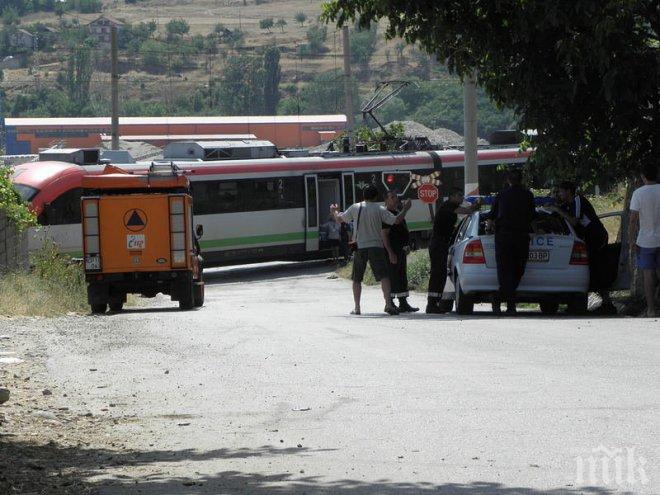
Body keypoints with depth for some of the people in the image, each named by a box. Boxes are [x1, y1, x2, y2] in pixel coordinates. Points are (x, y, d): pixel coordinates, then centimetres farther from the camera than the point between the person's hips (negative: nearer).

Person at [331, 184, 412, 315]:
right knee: (384, 276, -8)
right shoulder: (379, 209, -3)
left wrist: (334, 211, 35)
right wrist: (405, 209, 10)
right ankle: (388, 303, -24)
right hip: (376, 246, -2)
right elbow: (396, 221, -6)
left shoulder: (355, 208, 2)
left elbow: (339, 218, 13)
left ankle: (357, 307, 13)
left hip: (359, 247, 2)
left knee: (357, 279, 14)